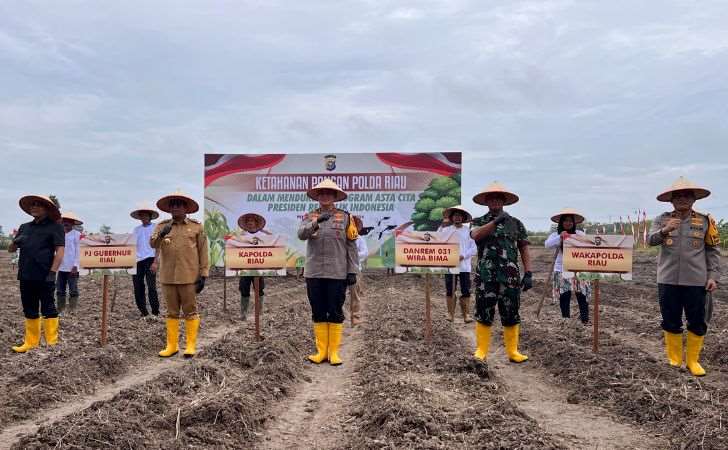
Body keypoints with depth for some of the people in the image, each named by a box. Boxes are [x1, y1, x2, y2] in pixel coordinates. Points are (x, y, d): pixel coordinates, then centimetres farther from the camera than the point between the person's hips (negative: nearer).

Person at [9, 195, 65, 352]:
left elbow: (60, 251, -9)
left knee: (48, 309, -1)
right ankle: (31, 342, 21)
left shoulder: (54, 226, -2)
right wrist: (15, 242, -5)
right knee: (29, 310, 12)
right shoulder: (25, 227, 16)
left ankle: (52, 343, 4)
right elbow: (11, 249, 19)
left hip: (44, 277, -6)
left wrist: (52, 273, -17)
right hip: (26, 276, 6)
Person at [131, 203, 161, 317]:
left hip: (150, 259, -5)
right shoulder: (136, 229, 16)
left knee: (151, 287, -10)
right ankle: (143, 312, 15)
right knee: (138, 288, 4)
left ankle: (155, 313, -5)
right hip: (137, 261, 5)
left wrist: (155, 262, -12)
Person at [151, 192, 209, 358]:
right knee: (172, 312, 10)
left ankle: (191, 346, 10)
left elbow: (203, 252, 0)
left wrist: (203, 275, -5)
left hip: (189, 277, -3)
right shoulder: (161, 226, 8)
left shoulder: (196, 227, 2)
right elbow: (152, 244, -6)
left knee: (190, 312, 2)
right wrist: (161, 234, -28)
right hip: (168, 277, 3)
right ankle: (172, 346, 17)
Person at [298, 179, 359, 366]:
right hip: (314, 273, 2)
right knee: (318, 314, 8)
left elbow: (351, 246, 2)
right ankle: (321, 351, 17)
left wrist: (352, 271, -3)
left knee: (335, 313, 3)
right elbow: (301, 234, -12)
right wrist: (316, 222, -29)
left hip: (337, 273, -2)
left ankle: (334, 352, 12)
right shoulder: (309, 217, 8)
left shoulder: (345, 217, 4)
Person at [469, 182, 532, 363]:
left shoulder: (516, 223, 11)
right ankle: (481, 351, 10)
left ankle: (513, 351, 17)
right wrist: (495, 221, -23)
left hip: (511, 278, 1)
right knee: (483, 315, 2)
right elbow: (476, 235, -16)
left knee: (511, 315, 7)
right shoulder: (479, 222, 8)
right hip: (485, 277, -1)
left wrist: (528, 274, 0)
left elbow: (524, 250, 9)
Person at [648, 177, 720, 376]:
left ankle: (693, 360, 21)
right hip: (668, 280, 0)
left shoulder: (705, 221, 2)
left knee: (697, 322, 6)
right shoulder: (662, 220, 3)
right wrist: (664, 231, -31)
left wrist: (713, 276, -3)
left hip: (696, 281, 0)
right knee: (670, 322, 9)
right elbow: (650, 240, -11)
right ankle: (674, 360, 24)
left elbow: (713, 251, 5)